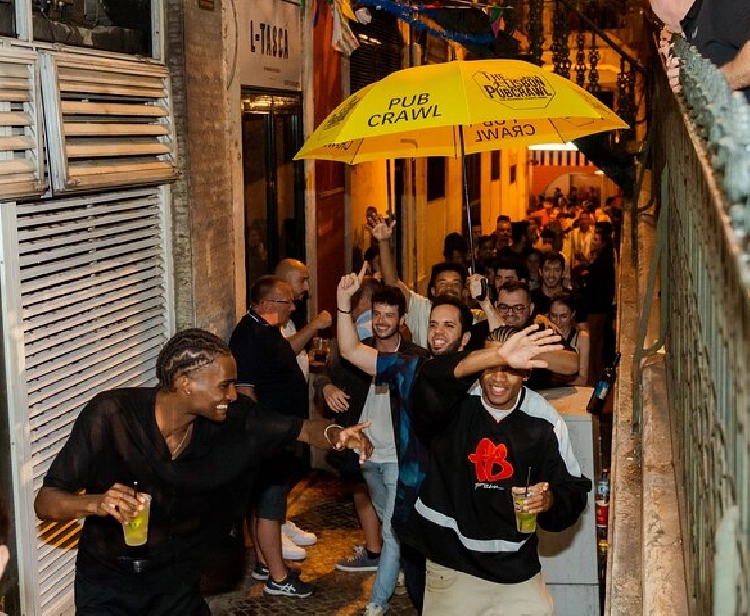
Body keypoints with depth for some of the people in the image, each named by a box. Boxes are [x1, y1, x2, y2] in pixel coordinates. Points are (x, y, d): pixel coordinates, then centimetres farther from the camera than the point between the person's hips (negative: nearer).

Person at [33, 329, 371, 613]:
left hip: (177, 582, 3)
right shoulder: (110, 415, -25)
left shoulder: (232, 417, -14)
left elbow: (303, 429, -6)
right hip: (107, 587, -3)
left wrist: (335, 433, -29)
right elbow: (45, 501, -21)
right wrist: (96, 503, -41)